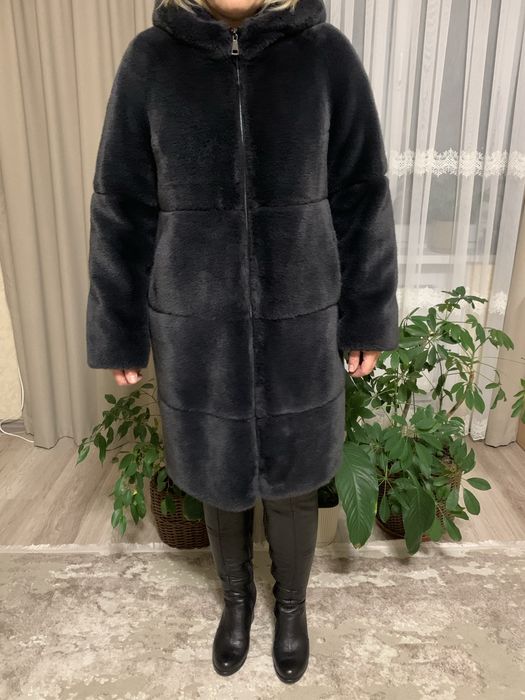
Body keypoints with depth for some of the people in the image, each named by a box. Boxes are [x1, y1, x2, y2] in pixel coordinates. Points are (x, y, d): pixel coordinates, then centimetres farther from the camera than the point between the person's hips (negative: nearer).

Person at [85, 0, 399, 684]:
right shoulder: (150, 60, -3)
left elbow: (361, 197, 0)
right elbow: (122, 210, -1)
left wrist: (368, 318, 2)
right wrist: (119, 333, 2)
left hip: (299, 324, 0)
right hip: (196, 326, 1)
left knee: (291, 480, 16)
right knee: (219, 474, 19)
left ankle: (292, 603, 47)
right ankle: (237, 595, 50)